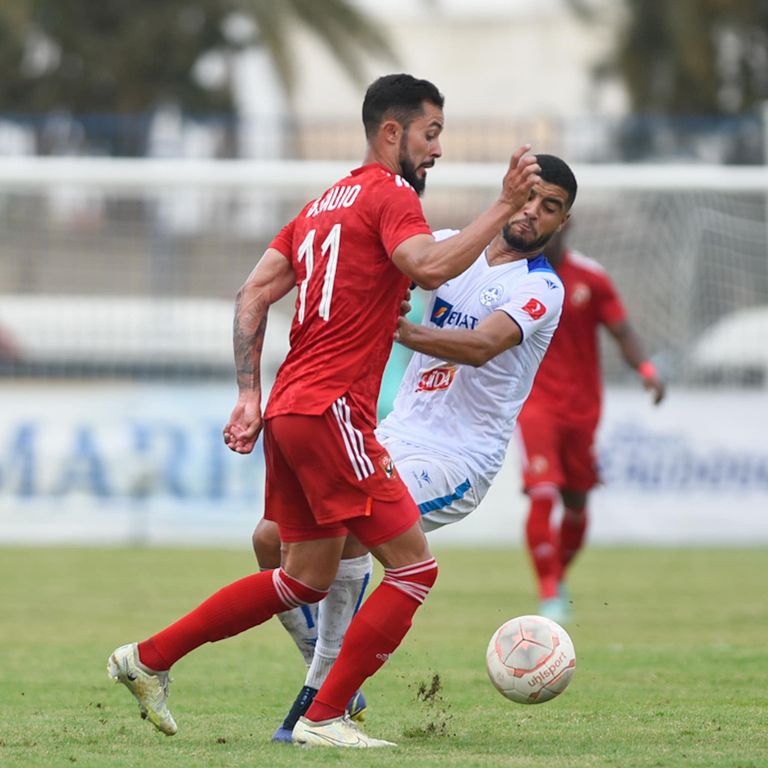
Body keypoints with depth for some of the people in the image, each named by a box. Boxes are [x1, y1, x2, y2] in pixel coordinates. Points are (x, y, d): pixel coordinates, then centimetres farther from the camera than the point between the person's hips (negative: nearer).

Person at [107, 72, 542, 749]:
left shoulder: (326, 203, 21)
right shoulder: (389, 194, -5)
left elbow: (253, 295, 16)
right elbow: (430, 267, -25)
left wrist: (250, 394, 12)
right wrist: (504, 207, -21)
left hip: (288, 412, 10)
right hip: (332, 411, -10)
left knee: (307, 578, 18)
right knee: (414, 565, -5)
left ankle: (148, 660, 19)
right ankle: (325, 719, -5)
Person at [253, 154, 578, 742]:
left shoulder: (541, 290, -10)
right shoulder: (452, 246, 9)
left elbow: (482, 345, -27)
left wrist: (400, 329, -42)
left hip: (457, 461, -7)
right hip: (395, 438, 7)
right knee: (273, 537, -5)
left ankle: (323, 696, -19)